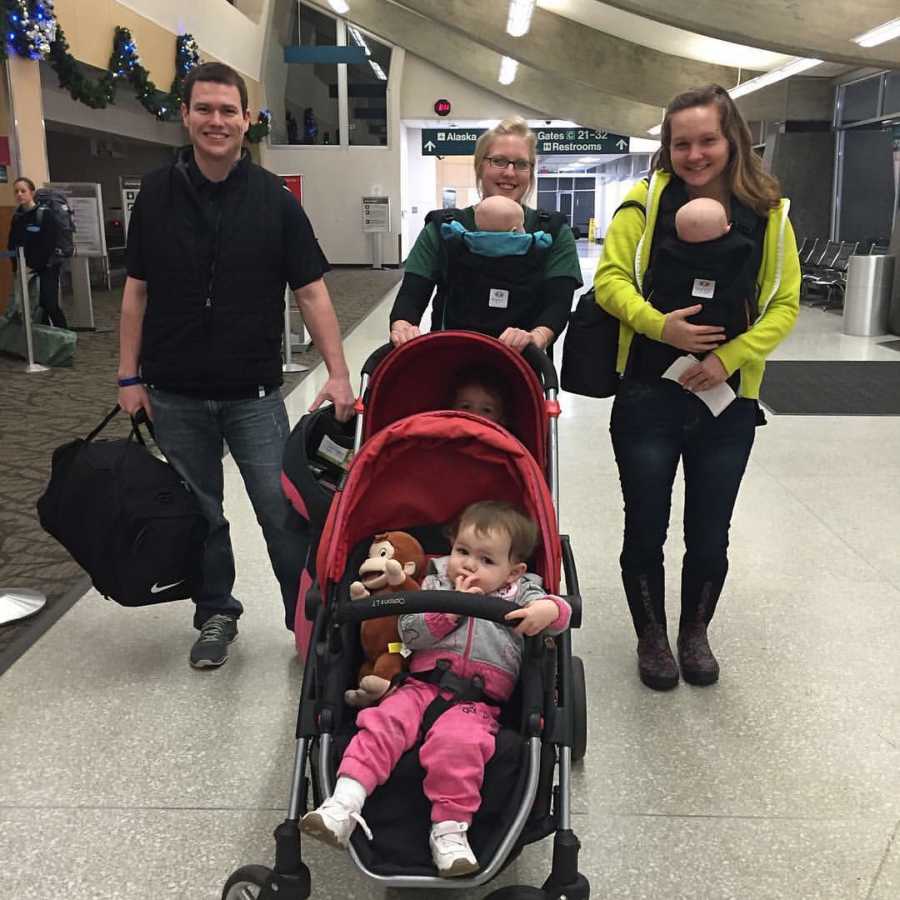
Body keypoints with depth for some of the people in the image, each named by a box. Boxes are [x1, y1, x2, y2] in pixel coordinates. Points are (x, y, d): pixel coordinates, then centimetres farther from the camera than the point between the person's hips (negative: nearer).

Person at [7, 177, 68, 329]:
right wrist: (17, 266, -4)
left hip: (47, 267, -6)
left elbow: (49, 245, -16)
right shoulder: (16, 217, 9)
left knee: (50, 305, -12)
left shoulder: (44, 214, -9)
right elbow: (12, 245, 10)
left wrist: (33, 266, -17)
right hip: (26, 269, 6)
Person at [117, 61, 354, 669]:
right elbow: (137, 290, 7)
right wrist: (130, 376, 3)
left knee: (285, 510, -1)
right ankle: (216, 614, 31)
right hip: (175, 394, 2)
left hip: (254, 393, -2)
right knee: (198, 512, 13)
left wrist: (338, 373, -9)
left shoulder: (275, 199, -2)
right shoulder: (157, 194, 3)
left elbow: (311, 291, -2)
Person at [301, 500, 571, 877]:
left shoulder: (521, 593, 15)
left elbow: (560, 609, 0)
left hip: (478, 700, -2)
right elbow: (409, 632, 5)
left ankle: (449, 833, -25)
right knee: (383, 722, -24)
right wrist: (451, 607, -6)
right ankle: (343, 806, -27)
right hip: (423, 685, 2)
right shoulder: (435, 584, 17)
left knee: (457, 741, -32)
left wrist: (547, 609, -24)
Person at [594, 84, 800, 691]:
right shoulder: (645, 201, -3)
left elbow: (785, 304, -1)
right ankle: (651, 638, 30)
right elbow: (610, 279, -7)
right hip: (648, 396, -1)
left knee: (709, 533, 13)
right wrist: (660, 325, -23)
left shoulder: (768, 213, 0)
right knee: (646, 528, 8)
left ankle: (695, 634, 36)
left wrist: (729, 357, -15)